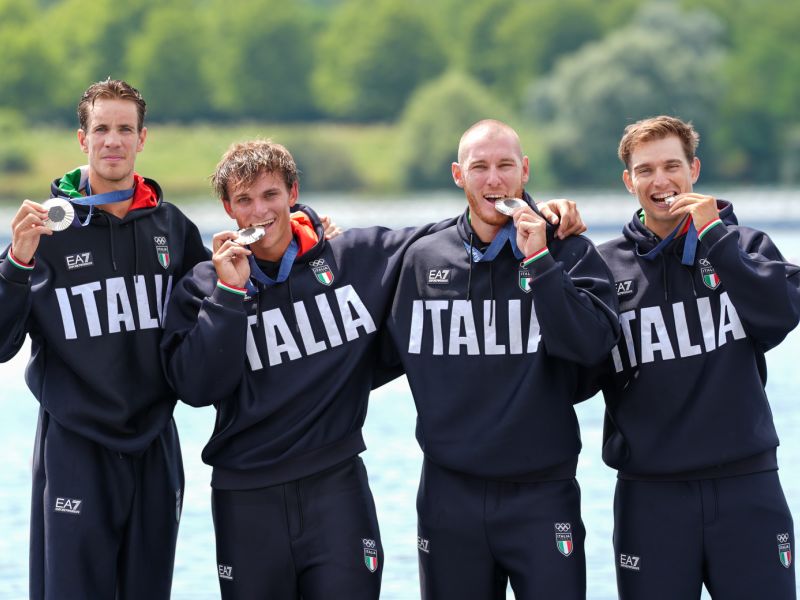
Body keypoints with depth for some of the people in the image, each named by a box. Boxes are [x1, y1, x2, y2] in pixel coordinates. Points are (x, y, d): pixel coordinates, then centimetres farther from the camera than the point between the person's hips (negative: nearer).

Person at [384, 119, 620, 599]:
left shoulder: (568, 251, -1)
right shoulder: (423, 259, 7)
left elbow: (593, 344, -16)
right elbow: (392, 351, 16)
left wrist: (538, 261, -18)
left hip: (542, 493, -2)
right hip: (450, 492, 3)